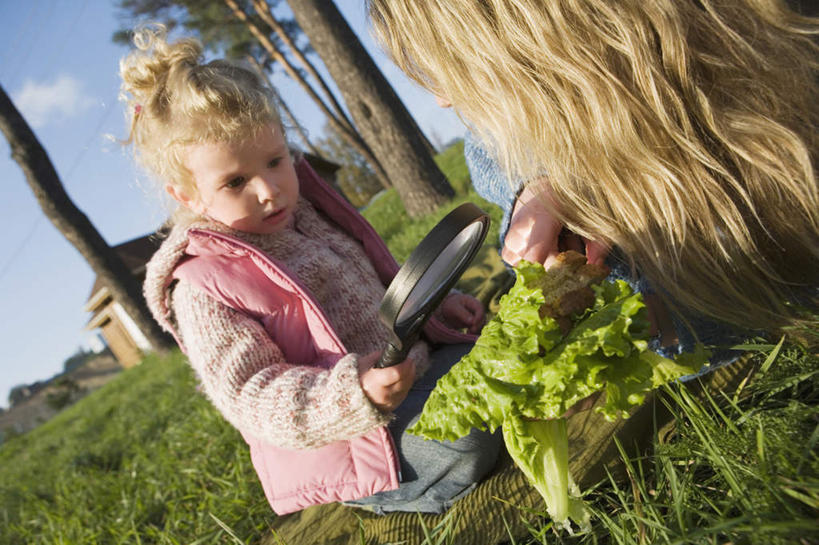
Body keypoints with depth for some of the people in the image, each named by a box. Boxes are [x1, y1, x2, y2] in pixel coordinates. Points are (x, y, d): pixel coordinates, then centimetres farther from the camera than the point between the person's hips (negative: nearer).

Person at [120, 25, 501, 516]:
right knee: (466, 444, -30)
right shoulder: (203, 290, -17)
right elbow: (253, 402, -20)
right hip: (353, 439, -8)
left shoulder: (307, 205, 7)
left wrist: (437, 304, 12)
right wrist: (352, 394, -34)